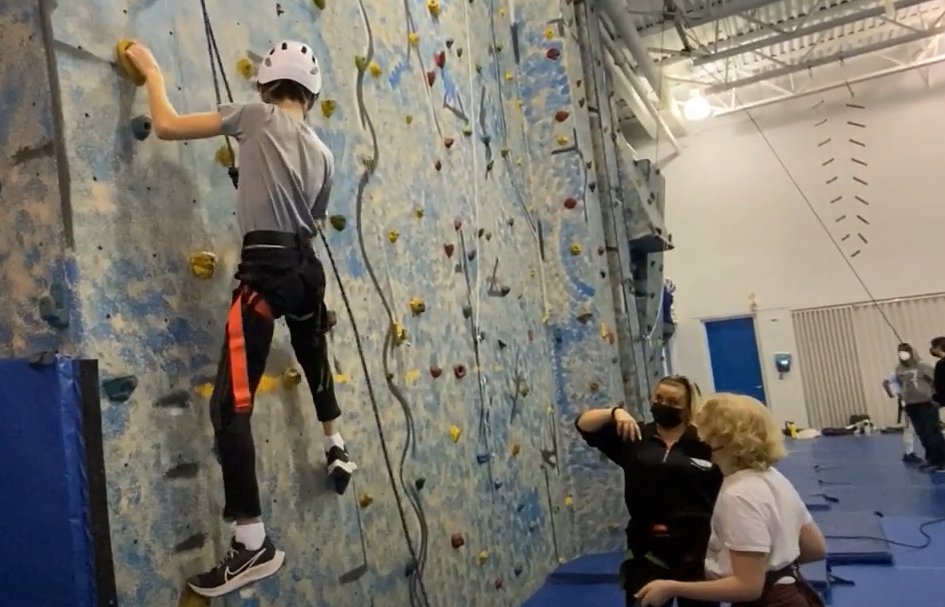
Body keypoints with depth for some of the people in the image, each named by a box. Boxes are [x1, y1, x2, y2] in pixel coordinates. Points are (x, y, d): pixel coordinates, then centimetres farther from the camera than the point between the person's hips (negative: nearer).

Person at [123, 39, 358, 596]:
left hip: (266, 271, -7)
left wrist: (153, 73, 16)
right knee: (316, 363, 34)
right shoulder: (323, 153, 17)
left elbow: (167, 126, -2)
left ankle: (255, 544, -8)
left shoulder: (258, 115, 1)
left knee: (230, 405, -7)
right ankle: (338, 452, 51)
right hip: (307, 269, 7)